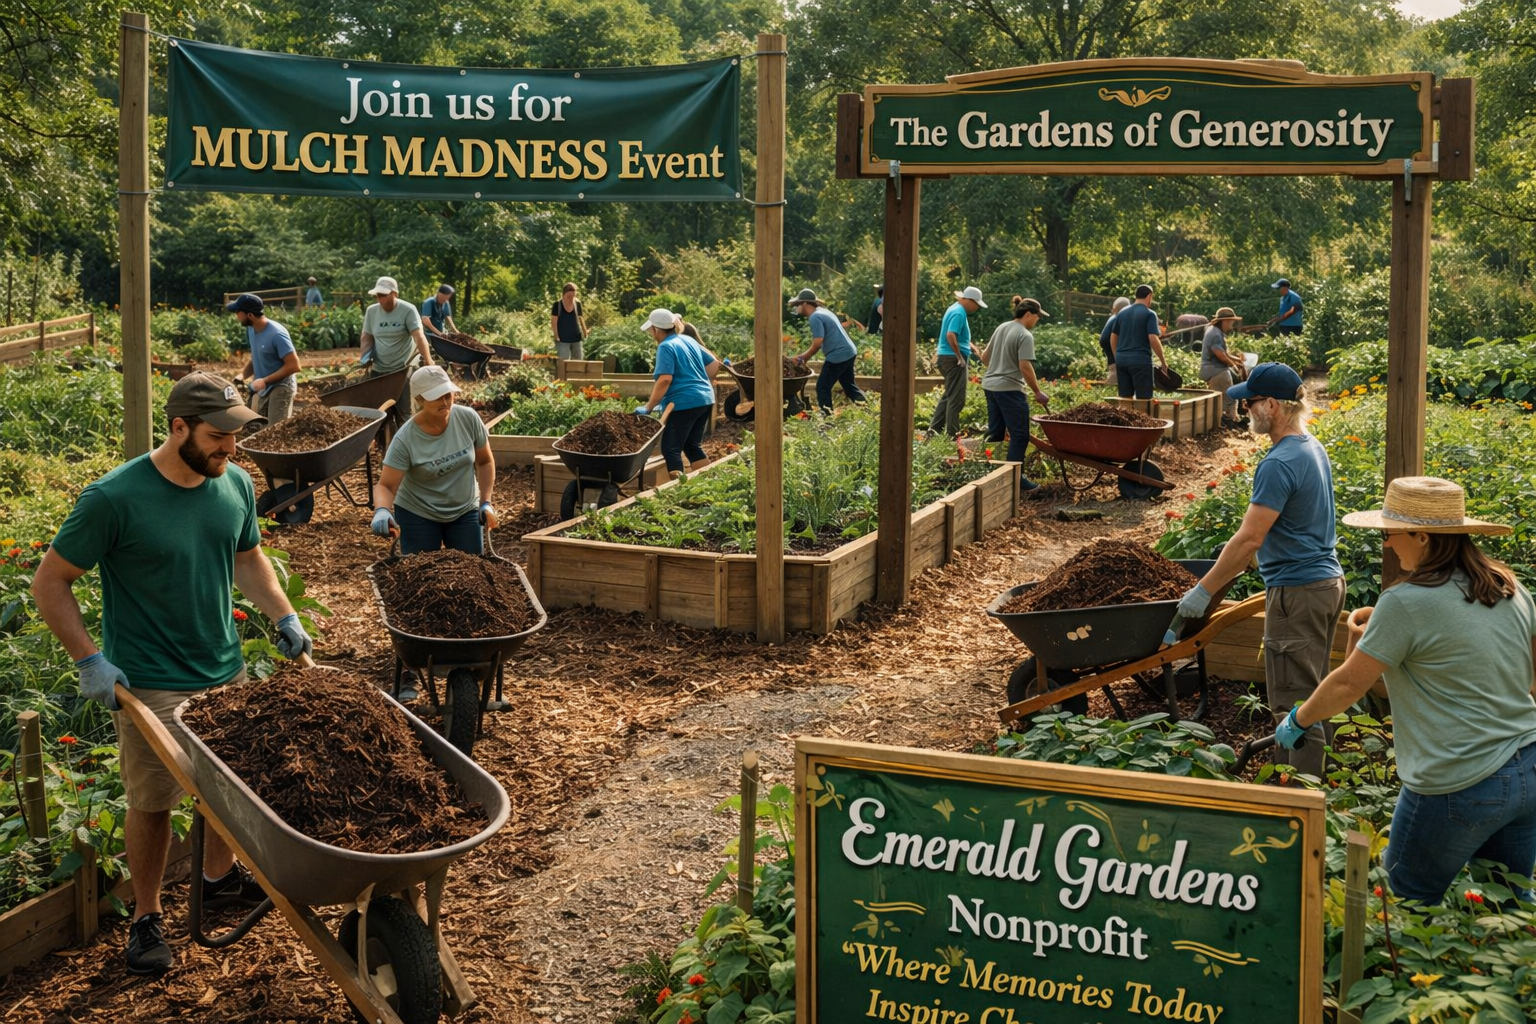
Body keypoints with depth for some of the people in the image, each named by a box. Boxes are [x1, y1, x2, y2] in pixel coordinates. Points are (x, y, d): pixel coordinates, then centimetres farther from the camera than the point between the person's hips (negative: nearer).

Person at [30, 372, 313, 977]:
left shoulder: (236, 485, -2)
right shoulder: (114, 499, -20)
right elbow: (50, 583, -12)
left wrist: (284, 617, 4)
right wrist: (89, 662, -17)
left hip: (225, 672, 6)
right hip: (150, 687, -6)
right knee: (152, 802, 6)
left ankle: (219, 878, 41)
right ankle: (147, 916, 24)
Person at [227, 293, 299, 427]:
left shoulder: (276, 334, -25)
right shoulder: (251, 330, 1)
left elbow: (293, 365, -25)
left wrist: (264, 381, -25)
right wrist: (243, 375, -7)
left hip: (280, 388, -8)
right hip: (261, 389, 8)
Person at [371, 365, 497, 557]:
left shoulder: (468, 418, -14)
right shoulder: (405, 439, -23)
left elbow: (485, 462, 0)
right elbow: (385, 486, -22)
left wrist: (485, 502, -8)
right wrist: (381, 511, -43)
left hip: (465, 512, 3)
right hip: (418, 516, -3)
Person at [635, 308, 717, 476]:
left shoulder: (666, 347, -10)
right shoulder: (688, 340, 15)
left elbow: (664, 380, -20)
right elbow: (714, 363, 21)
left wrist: (648, 407, -17)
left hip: (684, 403, -9)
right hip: (706, 399, 9)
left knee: (671, 449, -1)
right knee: (692, 445, 18)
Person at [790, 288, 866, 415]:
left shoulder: (815, 318, -15)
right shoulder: (823, 312, 16)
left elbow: (817, 343, -20)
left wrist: (803, 357, -7)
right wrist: (804, 356, 14)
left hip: (838, 356, -10)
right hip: (849, 352, 10)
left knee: (823, 388, -1)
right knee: (849, 386, 18)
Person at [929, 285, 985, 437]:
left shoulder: (955, 309, 16)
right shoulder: (959, 313, -16)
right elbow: (951, 335, -27)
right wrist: (960, 357, -21)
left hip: (947, 357, 10)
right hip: (954, 359, -10)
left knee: (948, 396, 16)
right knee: (956, 399, -6)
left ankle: (934, 428, 17)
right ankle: (952, 434, -3)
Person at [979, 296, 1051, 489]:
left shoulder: (1001, 328, 12)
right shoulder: (1025, 336, -13)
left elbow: (985, 357, 19)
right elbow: (1025, 367, -20)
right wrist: (1038, 392, -12)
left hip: (990, 386, 9)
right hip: (1009, 389, -9)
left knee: (995, 433, 16)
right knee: (1019, 436, -1)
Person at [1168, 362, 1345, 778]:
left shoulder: (1279, 465, -21)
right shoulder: (1313, 448, 10)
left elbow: (1248, 540, -23)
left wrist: (1203, 591, -16)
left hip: (1297, 593, -10)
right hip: (1328, 579, 10)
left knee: (1295, 701, -3)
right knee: (1312, 691, 19)